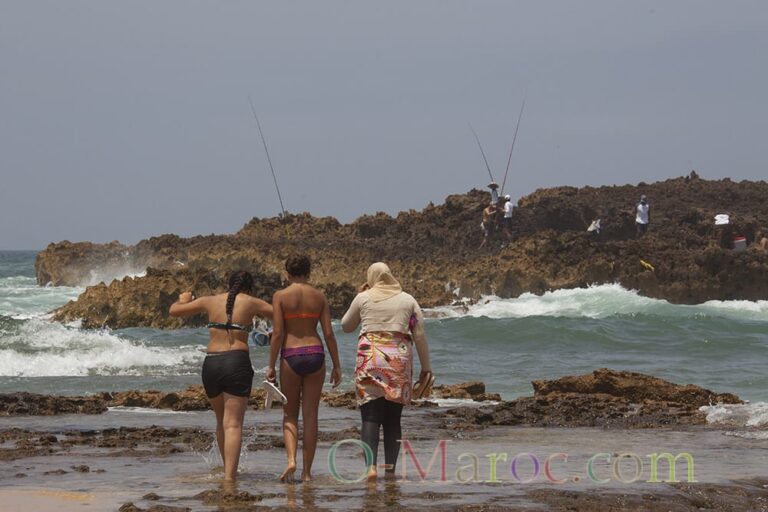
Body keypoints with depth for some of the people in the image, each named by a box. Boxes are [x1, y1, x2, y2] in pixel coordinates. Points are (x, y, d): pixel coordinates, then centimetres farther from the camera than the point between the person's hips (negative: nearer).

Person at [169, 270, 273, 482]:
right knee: (233, 423, -8)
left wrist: (184, 299, 42)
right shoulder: (251, 303, 5)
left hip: (211, 363, 4)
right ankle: (230, 475, -19)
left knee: (221, 420, 21)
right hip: (237, 362, -4)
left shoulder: (210, 301, 12)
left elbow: (174, 310, 20)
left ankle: (228, 470, 28)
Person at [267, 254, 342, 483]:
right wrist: (336, 365, 8)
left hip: (291, 356, -2)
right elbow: (329, 333, 2)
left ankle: (291, 460, -12)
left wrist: (271, 366, -2)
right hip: (315, 355, 2)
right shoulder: (319, 296, 5)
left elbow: (277, 333, -7)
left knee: (289, 415, 11)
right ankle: (307, 471, 7)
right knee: (310, 415, 7)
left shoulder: (280, 296, -2)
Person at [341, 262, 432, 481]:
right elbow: (420, 335, 7)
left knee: (370, 416, -5)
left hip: (370, 359, -2)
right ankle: (390, 469, 4)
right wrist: (426, 367, 12)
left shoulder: (363, 298, 6)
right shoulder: (408, 300, 10)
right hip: (399, 361, 2)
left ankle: (371, 465, -20)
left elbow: (346, 326, 19)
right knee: (393, 418, 7)